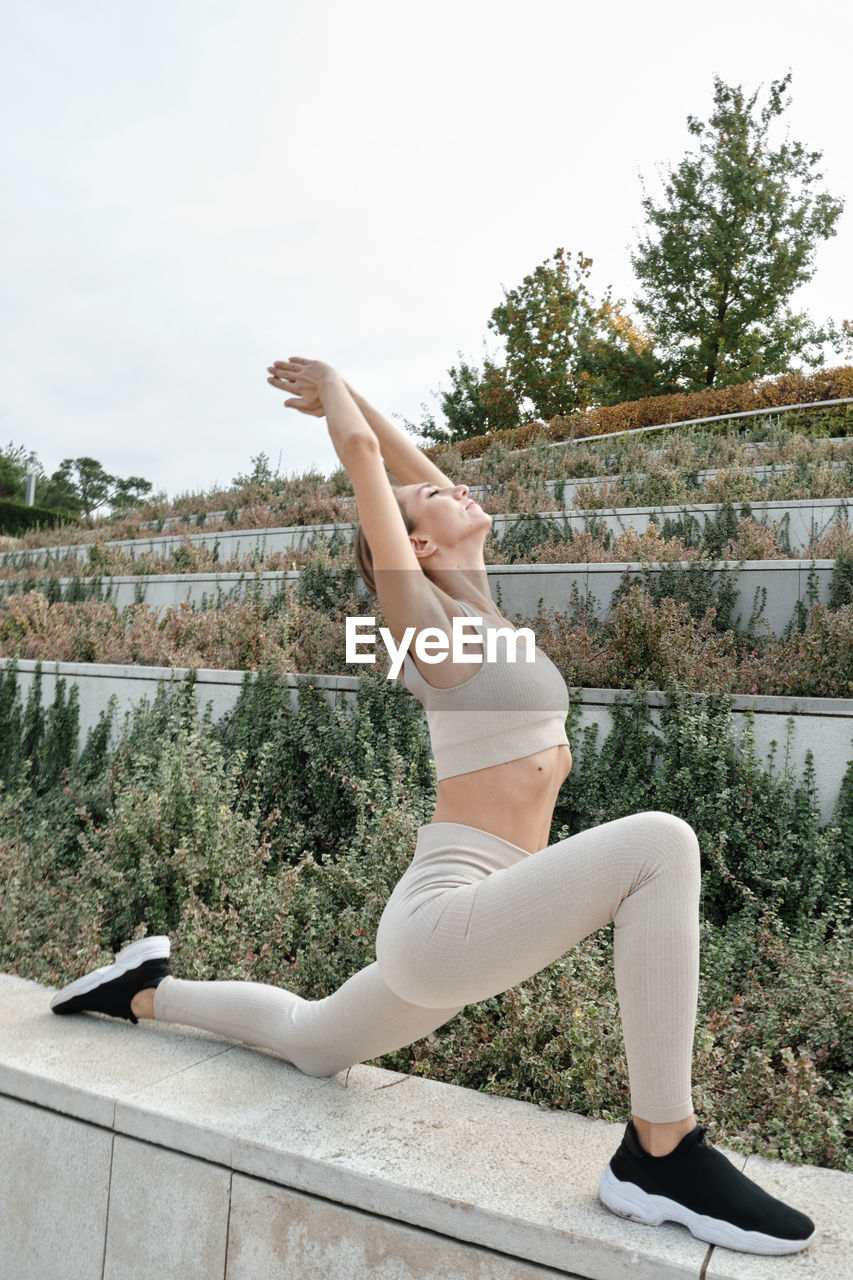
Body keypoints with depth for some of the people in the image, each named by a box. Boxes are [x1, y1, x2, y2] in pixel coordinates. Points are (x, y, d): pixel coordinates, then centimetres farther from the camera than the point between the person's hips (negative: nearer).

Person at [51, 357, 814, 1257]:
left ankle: (147, 993, 47)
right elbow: (363, 454, -12)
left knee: (310, 1044, 30)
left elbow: (424, 473, 21)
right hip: (443, 918, -9)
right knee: (658, 844, -27)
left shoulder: (473, 606, 10)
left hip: (470, 920, 9)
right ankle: (660, 1156, -17)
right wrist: (333, 389, 8)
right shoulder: (422, 615, -11)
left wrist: (344, 395, 26)